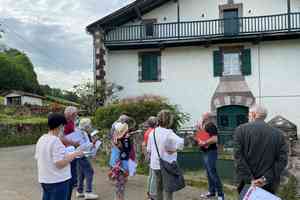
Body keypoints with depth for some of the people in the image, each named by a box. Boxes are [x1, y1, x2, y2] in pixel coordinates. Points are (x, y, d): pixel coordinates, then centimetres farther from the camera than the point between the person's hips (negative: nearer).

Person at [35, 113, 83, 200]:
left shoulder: (41, 139, 4)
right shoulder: (56, 141, -21)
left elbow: (37, 158, 14)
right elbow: (60, 163, -24)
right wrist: (74, 154, -14)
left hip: (44, 179, 8)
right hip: (58, 181, -8)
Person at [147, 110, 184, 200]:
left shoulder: (153, 132, 3)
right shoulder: (168, 133, -17)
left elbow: (149, 149, 10)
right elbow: (180, 142, -33)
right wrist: (175, 149, -18)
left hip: (155, 164, 6)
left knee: (159, 188, 19)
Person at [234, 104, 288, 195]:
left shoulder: (241, 129, -5)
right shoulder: (278, 134, 1)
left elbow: (238, 157, -11)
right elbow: (282, 160, -6)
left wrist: (250, 179, -12)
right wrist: (266, 178, -11)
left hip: (247, 184, -1)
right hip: (269, 185, 2)